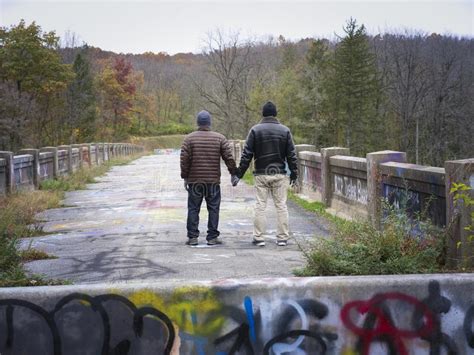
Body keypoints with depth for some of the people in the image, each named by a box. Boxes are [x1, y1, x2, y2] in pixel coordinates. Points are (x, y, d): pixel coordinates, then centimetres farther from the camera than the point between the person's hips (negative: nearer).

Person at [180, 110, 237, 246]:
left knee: (193, 209, 6)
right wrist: (234, 173, 9)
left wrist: (185, 177, 5)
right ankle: (212, 237, 6)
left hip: (194, 181, 0)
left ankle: (192, 237, 6)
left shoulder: (189, 138, -1)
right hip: (213, 181, 0)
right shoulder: (219, 138, 1)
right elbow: (229, 158, -1)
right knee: (213, 209, 6)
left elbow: (184, 160, -4)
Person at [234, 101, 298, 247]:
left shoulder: (255, 130, -1)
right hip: (280, 174, 1)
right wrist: (294, 173, 13)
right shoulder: (285, 130, 2)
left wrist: (238, 173, 3)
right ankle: (282, 237, 7)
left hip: (261, 174, -1)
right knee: (281, 205, 5)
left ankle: (258, 237, 3)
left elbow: (247, 154, -3)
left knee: (260, 206, 3)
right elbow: (291, 155, 4)